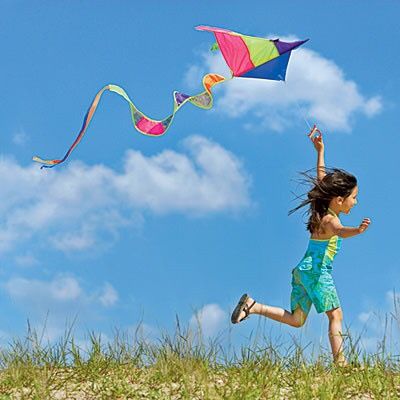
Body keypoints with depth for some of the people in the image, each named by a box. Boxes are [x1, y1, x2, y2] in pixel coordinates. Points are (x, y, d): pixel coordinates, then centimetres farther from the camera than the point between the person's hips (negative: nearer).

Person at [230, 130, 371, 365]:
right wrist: (357, 230, -60)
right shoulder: (329, 220, -14)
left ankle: (253, 306, 9)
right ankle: (340, 363, -19)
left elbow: (322, 179, 25)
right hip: (316, 271, -10)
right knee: (336, 315, -11)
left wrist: (320, 151, 30)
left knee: (296, 320, 13)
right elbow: (340, 231, -39)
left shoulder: (324, 210, 12)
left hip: (303, 271, 10)